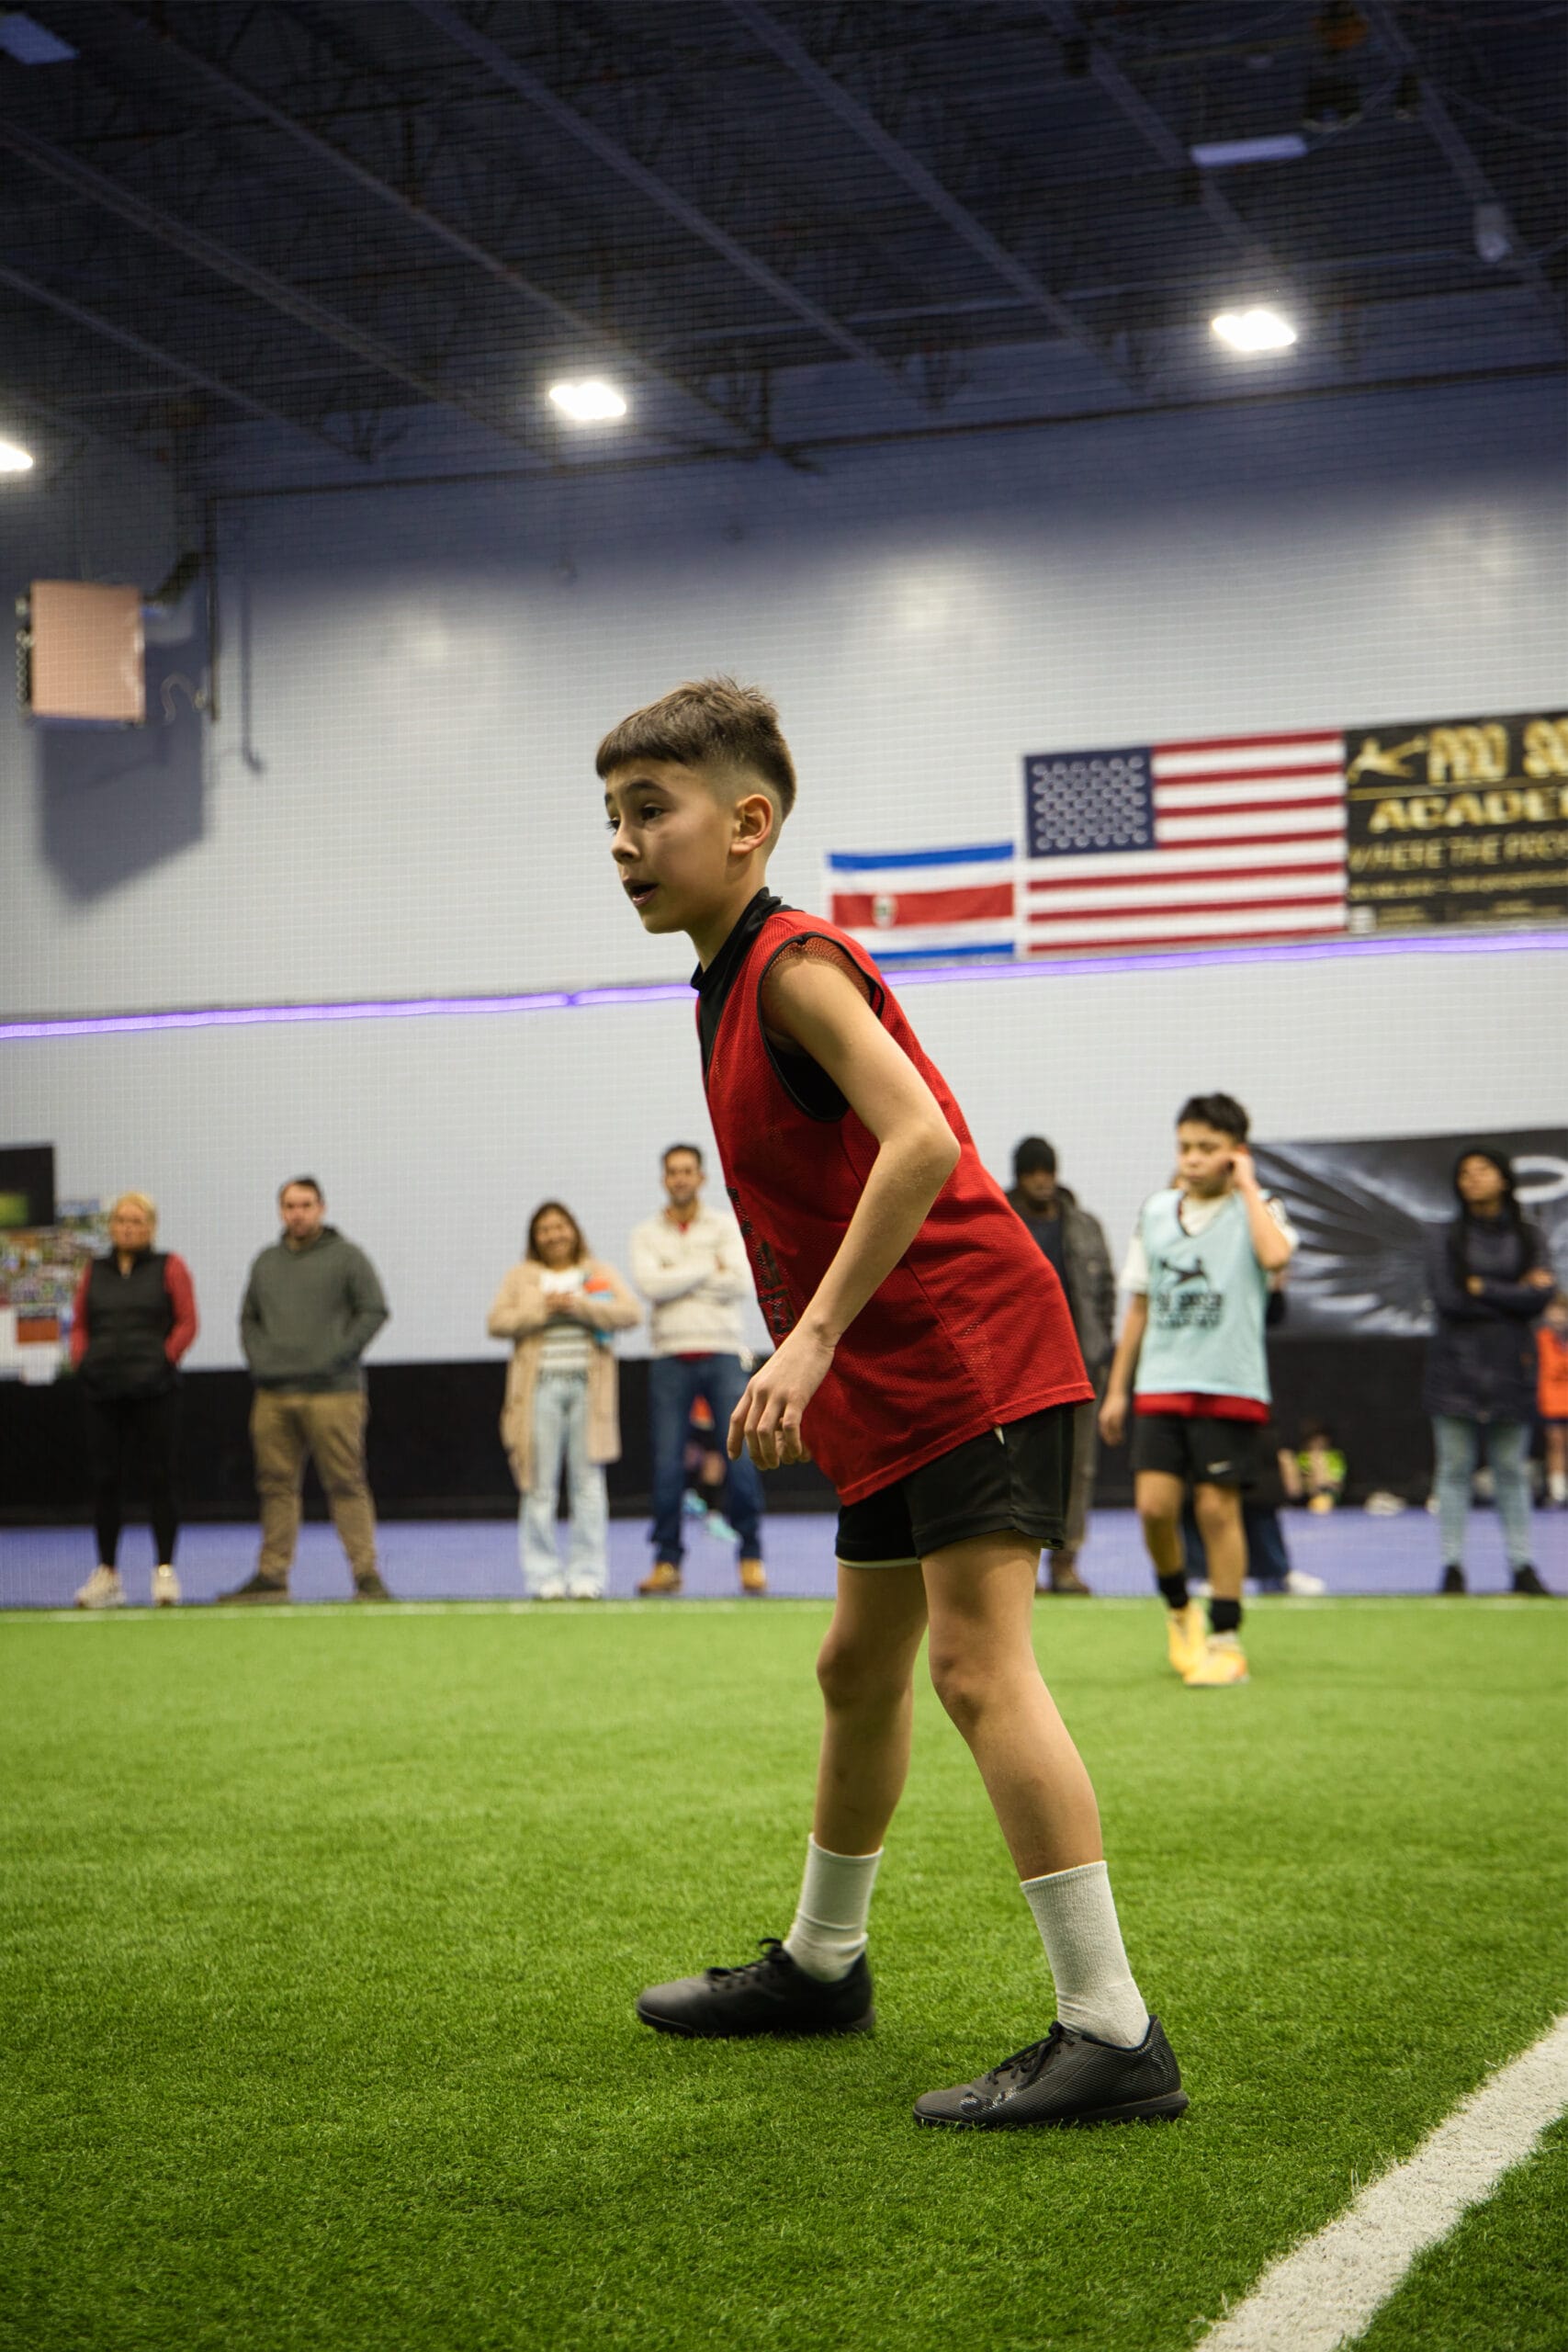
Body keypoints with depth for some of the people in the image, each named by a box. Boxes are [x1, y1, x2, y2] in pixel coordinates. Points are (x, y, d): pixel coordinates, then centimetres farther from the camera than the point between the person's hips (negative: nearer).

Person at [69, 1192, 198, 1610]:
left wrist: (164, 1360, -9)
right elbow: (79, 1325, 15)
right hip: (101, 1389, 3)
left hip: (154, 1388, -3)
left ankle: (165, 1571, 4)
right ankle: (107, 1573, 12)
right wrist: (80, 1361, 0)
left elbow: (187, 1322, 0)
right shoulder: (94, 1272, 14)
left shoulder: (169, 1267, 4)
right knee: (105, 1479, 5)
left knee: (156, 1478, -2)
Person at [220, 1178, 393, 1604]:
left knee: (346, 1485, -7)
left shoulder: (346, 1257, 3)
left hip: (332, 1394, -5)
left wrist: (336, 1356, -10)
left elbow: (373, 1312, -2)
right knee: (277, 1487, 7)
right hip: (273, 1397, 5)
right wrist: (258, 1358, 6)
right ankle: (271, 1576, 13)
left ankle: (367, 1575, -6)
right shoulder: (266, 1262, 18)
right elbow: (249, 1318, 24)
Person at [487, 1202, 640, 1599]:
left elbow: (630, 1313, 0)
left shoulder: (600, 1273, 15)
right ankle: (543, 1577, 1)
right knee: (539, 1487, -4)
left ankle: (587, 1575, 3)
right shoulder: (521, 1277, 14)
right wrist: (543, 1310, -8)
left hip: (588, 1387, 0)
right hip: (540, 1388, 0)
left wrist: (580, 1306, -10)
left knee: (588, 1484, -1)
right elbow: (496, 1322, 3)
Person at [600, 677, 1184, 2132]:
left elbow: (923, 1140, -27)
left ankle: (1111, 2033, -16)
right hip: (897, 1385, 11)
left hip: (968, 1357, -11)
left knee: (978, 1668, -17)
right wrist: (816, 1365, 18)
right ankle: (820, 1965, 39)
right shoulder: (732, 985, 16)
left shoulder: (794, 964, -14)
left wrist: (811, 1338, -28)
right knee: (859, 1668, 21)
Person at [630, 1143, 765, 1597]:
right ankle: (667, 1560, 6)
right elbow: (649, 1284, -9)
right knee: (667, 1463, -1)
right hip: (670, 1358, 1)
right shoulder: (646, 1234, 9)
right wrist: (708, 1270, -6)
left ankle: (751, 1557, 4)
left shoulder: (726, 1227, 7)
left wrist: (677, 1280, -6)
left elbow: (738, 1282, -8)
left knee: (741, 1457, -6)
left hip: (722, 1354, -1)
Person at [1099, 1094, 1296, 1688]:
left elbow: (1275, 1256, -26)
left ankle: (1225, 1640, 8)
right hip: (1159, 1386, 3)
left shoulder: (1256, 1210, -1)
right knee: (1154, 1505, -6)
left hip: (1230, 1388, -3)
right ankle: (1179, 1610, 20)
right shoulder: (1155, 1212, 10)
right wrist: (1117, 1388, 16)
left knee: (1218, 1508, -3)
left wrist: (1247, 1185, -14)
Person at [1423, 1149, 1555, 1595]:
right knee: (1455, 1469, -2)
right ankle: (1452, 1566, 0)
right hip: (1457, 1365, -1)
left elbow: (1541, 1297, -5)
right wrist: (1514, 1295, -5)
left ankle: (1522, 1566, 5)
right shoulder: (1445, 1238, 6)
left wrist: (1480, 1287, -8)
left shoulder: (1528, 1237, 10)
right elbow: (1446, 1299, -8)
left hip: (1511, 1366, 1)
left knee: (1512, 1470, 2)